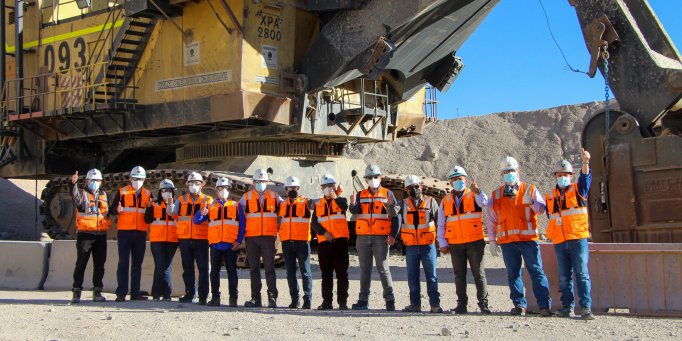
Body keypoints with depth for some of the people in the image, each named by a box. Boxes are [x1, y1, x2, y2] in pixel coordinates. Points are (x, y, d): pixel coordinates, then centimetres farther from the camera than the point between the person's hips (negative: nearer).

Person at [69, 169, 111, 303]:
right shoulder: (82, 193, 1)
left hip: (101, 234, 5)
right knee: (81, 263, -4)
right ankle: (76, 292, -2)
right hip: (84, 233, -5)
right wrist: (73, 183, -42)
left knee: (99, 264, 6)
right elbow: (75, 195, -24)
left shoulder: (103, 195, 17)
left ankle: (97, 292, 13)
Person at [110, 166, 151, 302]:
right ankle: (121, 293, -3)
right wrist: (118, 209, -21)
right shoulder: (122, 192, 4)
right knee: (123, 262, -4)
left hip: (141, 232, 3)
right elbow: (112, 210, 1)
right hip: (125, 231, -3)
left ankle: (135, 292, 11)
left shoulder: (148, 194, 12)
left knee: (137, 263, 7)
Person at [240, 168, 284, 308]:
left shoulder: (274, 196, 9)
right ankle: (255, 298, 7)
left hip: (268, 237, -1)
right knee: (254, 269, 4)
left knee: (269, 268, -4)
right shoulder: (246, 197, 8)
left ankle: (272, 298, 0)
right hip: (251, 237, 1)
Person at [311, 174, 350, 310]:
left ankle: (343, 302, -1)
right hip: (324, 242, 3)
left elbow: (345, 206, -18)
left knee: (342, 272, -3)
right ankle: (327, 302, 12)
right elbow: (314, 223, 4)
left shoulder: (340, 200, 9)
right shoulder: (318, 204, 15)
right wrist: (324, 232, -10)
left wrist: (334, 196, -11)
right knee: (326, 274, 6)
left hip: (340, 240, -3)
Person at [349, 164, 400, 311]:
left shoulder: (388, 194, 4)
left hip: (381, 238, -3)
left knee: (383, 269, -4)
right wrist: (353, 204, -28)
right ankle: (363, 300, 11)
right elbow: (354, 211, -5)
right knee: (365, 269, 7)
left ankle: (390, 300, -1)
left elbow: (396, 217, 1)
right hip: (363, 237, 3)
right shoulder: (361, 195, 12)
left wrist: (393, 235, -9)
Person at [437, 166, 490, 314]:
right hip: (455, 244, 3)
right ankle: (462, 304, 12)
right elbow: (441, 224, 13)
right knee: (459, 275, 7)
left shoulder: (474, 195, 3)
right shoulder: (446, 200, 11)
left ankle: (483, 303, 2)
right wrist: (442, 243, 5)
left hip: (475, 242, -3)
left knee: (479, 273, -2)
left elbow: (484, 203, -22)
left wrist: (477, 191, -42)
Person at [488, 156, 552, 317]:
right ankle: (519, 305, 8)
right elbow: (491, 219, 16)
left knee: (536, 271, -6)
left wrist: (531, 202, -20)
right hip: (507, 240, 3)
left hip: (528, 238, -2)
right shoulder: (496, 195, 16)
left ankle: (545, 305, -7)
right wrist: (492, 240, 9)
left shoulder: (530, 189, 10)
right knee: (513, 273, 3)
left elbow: (542, 209, 1)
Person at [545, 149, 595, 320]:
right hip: (559, 242, 3)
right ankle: (567, 306, 11)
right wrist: (552, 234, 10)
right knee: (564, 276, 6)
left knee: (582, 273, -7)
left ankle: (586, 308, -8)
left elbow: (585, 178, -14)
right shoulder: (550, 196, 15)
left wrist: (585, 162, -32)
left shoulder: (578, 190, 5)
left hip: (578, 239, -3)